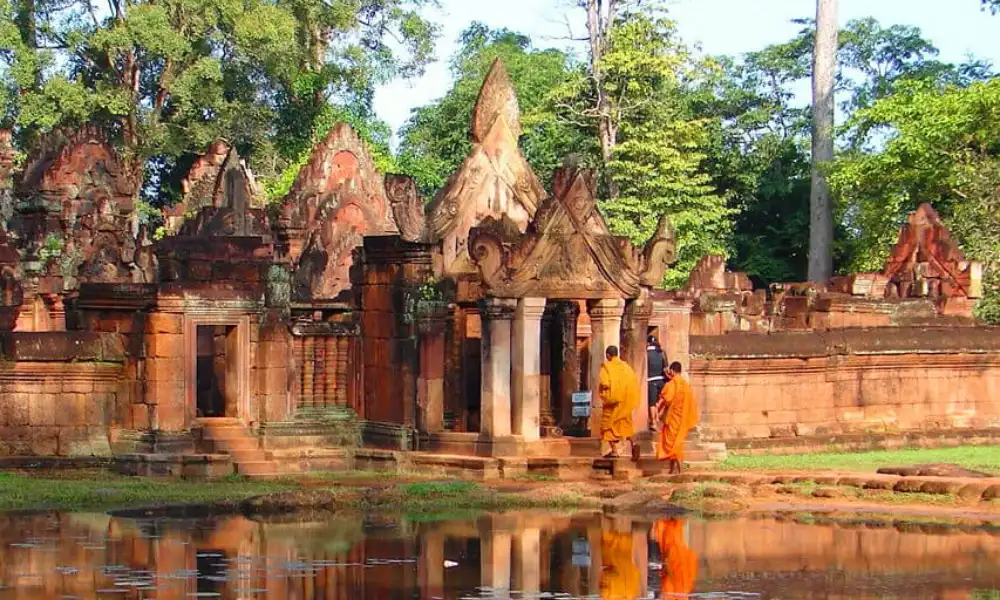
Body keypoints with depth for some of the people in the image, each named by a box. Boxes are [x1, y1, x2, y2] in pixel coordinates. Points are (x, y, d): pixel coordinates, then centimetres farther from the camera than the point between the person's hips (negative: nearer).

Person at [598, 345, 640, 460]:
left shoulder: (606, 366, -8)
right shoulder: (624, 365, 7)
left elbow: (604, 383, -19)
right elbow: (634, 380, 4)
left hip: (612, 399, -5)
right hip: (625, 399, 5)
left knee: (609, 423, 7)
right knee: (625, 422, 14)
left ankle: (614, 450, 2)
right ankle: (633, 444, -9)